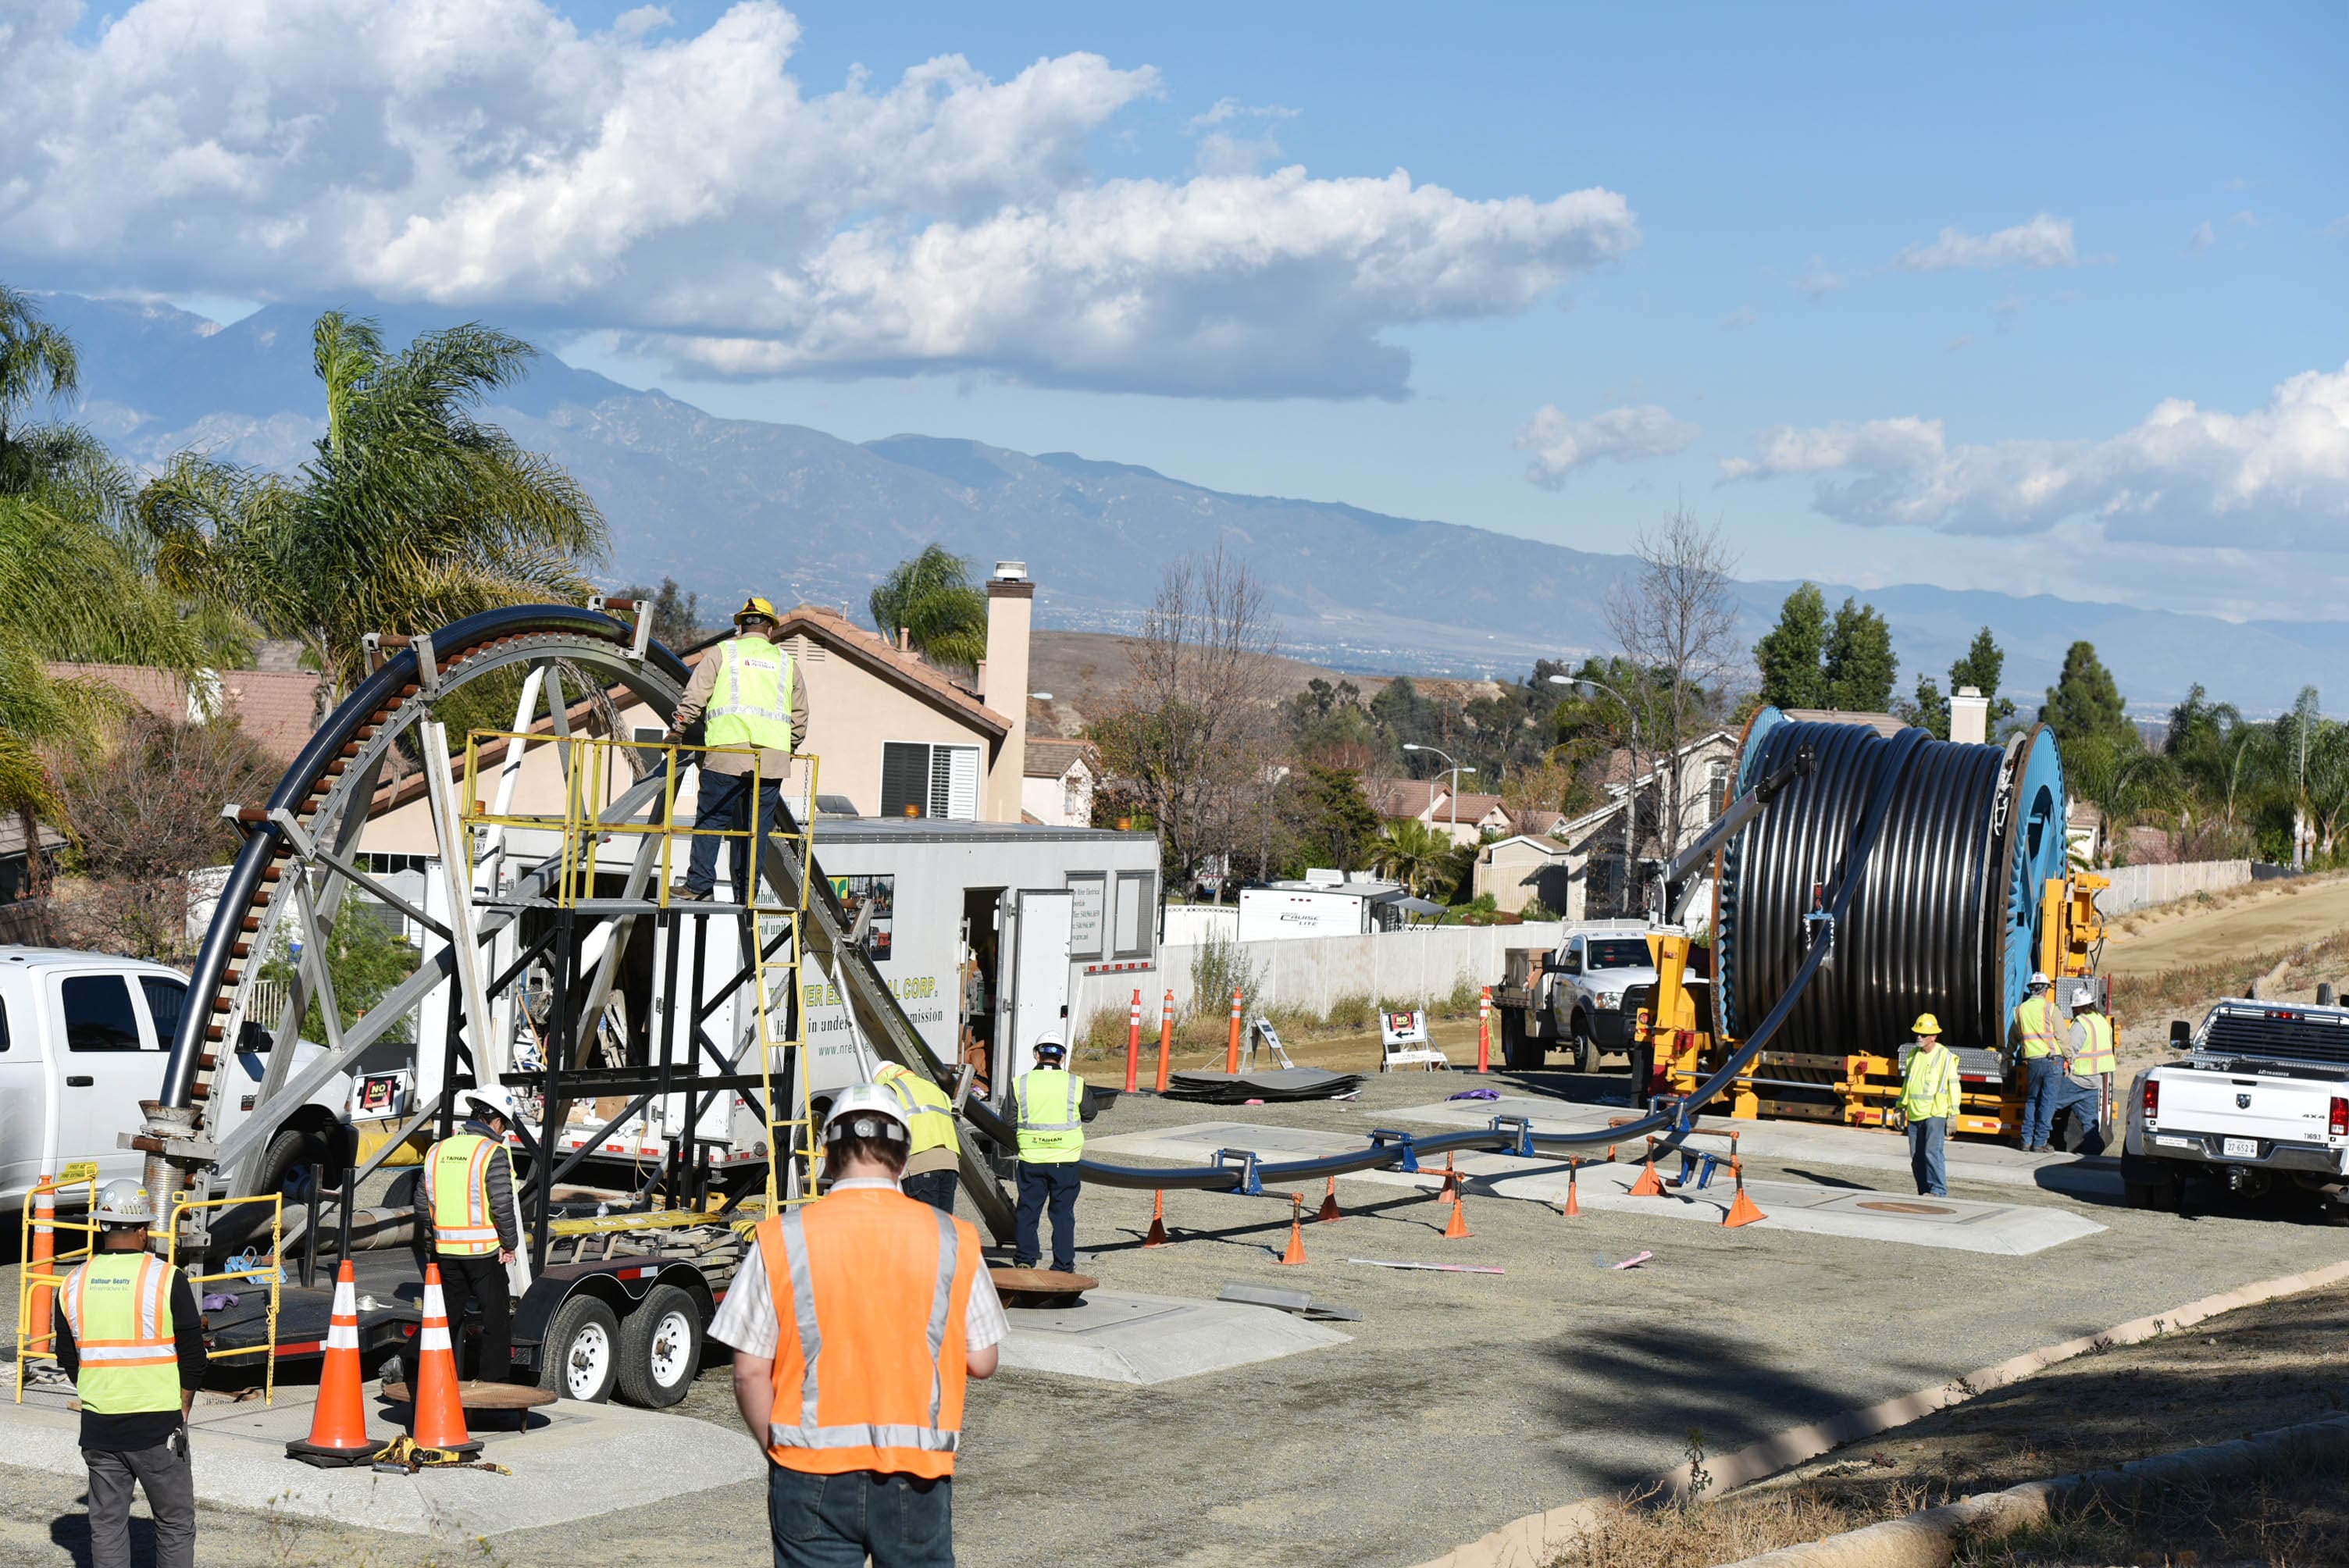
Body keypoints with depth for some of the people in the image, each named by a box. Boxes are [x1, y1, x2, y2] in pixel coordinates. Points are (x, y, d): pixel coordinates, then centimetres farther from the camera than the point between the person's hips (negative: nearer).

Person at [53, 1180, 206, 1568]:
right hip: (158, 1426, -3)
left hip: (98, 1429, 4)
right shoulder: (167, 1280, -10)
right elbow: (192, 1357, -7)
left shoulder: (73, 1284, 2)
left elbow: (67, 1359, 11)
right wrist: (181, 1411, 7)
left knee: (106, 1523, 11)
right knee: (175, 1522, 7)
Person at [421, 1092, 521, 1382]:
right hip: (484, 1251, -5)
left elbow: (423, 1204, 13)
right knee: (495, 1320, 4)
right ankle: (493, 1384, 4)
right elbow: (502, 1205, -17)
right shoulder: (492, 1153, -10)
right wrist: (509, 1244, -5)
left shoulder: (437, 1151, 9)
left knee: (448, 1318, 15)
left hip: (446, 1250, 5)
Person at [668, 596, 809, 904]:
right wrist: (788, 748, 31)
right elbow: (800, 716, 17)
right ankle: (746, 895, 3)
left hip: (728, 752, -2)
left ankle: (699, 885, 0)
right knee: (756, 827, 4)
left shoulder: (723, 652, 8)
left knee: (710, 820, 4)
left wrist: (677, 731, 15)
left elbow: (694, 697, 3)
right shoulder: (786, 662, 17)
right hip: (772, 758, 2)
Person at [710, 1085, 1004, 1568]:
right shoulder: (951, 1239, -3)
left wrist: (776, 1449, 10)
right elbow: (982, 1361, 2)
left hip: (813, 1475, -1)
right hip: (917, 1473, 1)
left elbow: (751, 1370, -5)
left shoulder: (782, 1238, -6)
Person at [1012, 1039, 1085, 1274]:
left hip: (1030, 1158, 1)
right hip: (1065, 1158, -1)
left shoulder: (1020, 1084, -3)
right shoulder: (1075, 1084, -4)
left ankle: (1024, 1261, 15)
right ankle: (1063, 1266, 8)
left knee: (1028, 1210, 13)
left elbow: (1011, 1120, 2)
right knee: (1063, 1213, 7)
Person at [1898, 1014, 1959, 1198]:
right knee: (1917, 1157, 6)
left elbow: (1953, 1086, -3)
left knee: (1932, 1152, -16)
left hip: (1935, 1113, -6)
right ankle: (1924, 1192, 13)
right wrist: (1901, 1107, 23)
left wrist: (1953, 1114, -7)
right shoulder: (1914, 1054, 14)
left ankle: (1938, 1190, -13)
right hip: (1914, 1114, 6)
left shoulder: (1945, 1057, -4)